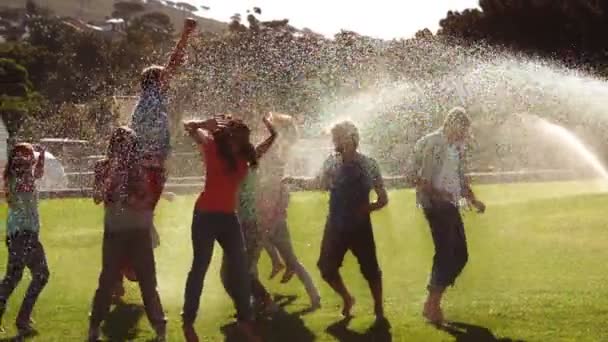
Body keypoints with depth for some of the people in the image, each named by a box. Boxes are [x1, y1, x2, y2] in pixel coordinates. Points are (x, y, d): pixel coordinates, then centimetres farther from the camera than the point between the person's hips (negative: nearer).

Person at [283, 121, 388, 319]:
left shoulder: (368, 165, -10)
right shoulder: (332, 162, -1)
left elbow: (383, 199, -5)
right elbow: (318, 183, 16)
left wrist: (367, 208, -22)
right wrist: (295, 181, 4)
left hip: (360, 227, -3)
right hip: (336, 226, 3)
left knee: (370, 269, 0)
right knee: (327, 267, 5)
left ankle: (379, 309, 21)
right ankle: (347, 299, 31)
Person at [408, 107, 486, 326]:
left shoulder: (456, 147, 15)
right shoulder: (430, 144, -10)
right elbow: (415, 177, -14)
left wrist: (473, 200, 12)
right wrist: (435, 192, -25)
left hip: (451, 206, 9)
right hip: (436, 206, -9)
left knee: (460, 255, 8)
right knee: (445, 254, -11)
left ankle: (433, 303, 16)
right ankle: (432, 306, -3)